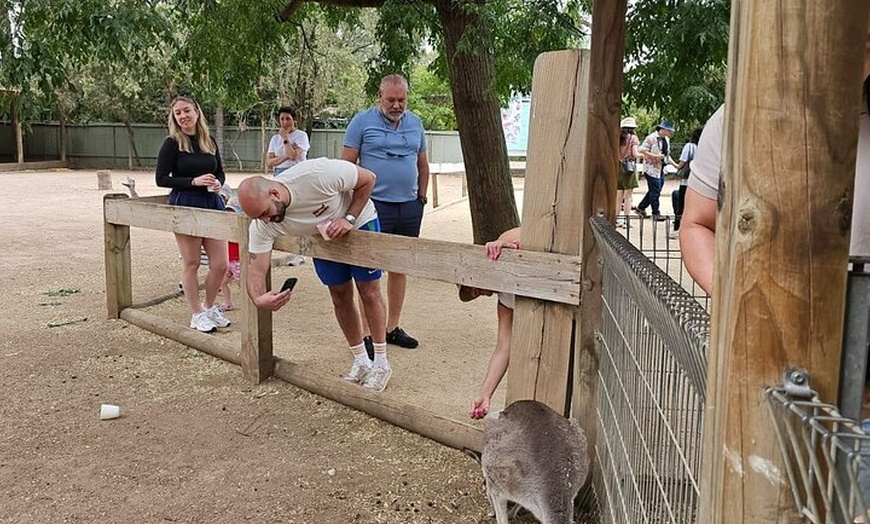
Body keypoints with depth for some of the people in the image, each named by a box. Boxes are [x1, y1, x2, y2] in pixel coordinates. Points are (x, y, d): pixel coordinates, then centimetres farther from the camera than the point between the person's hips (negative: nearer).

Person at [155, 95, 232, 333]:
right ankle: (197, 314, 18)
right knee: (191, 263, 4)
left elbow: (221, 172, 17)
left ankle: (209, 307, 25)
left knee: (220, 264, 3)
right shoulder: (172, 143, -5)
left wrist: (218, 183, -6)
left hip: (212, 205, 4)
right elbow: (161, 179, -8)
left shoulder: (210, 142, 8)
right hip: (185, 206, -4)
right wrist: (194, 181, -17)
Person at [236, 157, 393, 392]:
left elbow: (368, 179, -26)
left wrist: (349, 219, -33)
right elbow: (256, 267, -25)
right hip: (322, 237, 4)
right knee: (340, 297, 6)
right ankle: (361, 361, 24)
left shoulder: (319, 174, -41)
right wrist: (259, 298, -46)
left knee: (369, 293, -2)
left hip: (359, 221, -4)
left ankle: (381, 364, 12)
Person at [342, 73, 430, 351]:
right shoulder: (362, 121, -3)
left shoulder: (415, 123, 11)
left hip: (409, 207, 5)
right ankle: (366, 333, 6)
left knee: (400, 267, 12)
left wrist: (421, 197, 13)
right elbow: (347, 164, -3)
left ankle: (393, 327, 24)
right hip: (374, 205, -5)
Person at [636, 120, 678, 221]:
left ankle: (641, 208, 24)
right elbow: (641, 149, -16)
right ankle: (656, 214, 3)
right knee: (655, 192, -5)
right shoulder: (651, 138, -11)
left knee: (655, 191, 11)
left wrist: (675, 165, 16)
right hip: (652, 168, -9)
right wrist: (655, 156, -21)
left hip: (661, 169, 9)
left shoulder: (666, 139, 16)